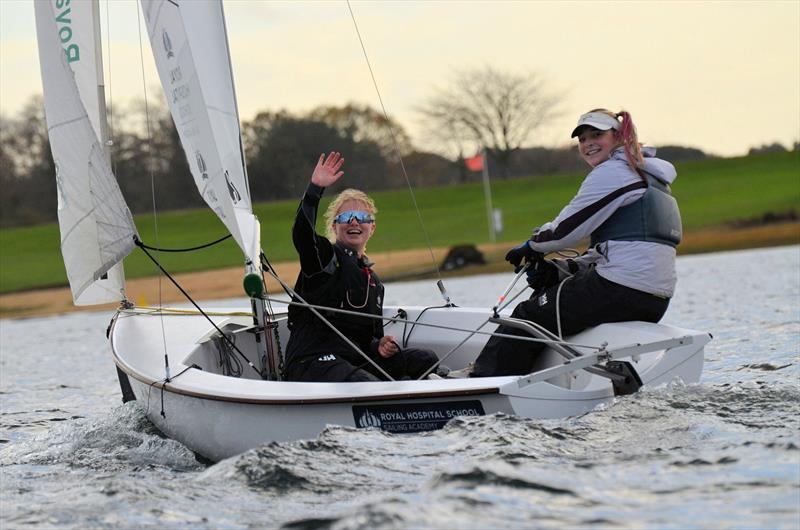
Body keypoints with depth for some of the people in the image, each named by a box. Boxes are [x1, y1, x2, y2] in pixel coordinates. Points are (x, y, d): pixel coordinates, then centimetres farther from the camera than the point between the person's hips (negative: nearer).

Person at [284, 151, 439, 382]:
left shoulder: (374, 283, 24)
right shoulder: (325, 257, 3)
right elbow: (301, 234, -20)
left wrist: (380, 346, 4)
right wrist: (315, 189, -31)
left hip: (354, 361, 8)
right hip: (313, 361, -7)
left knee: (426, 360, -8)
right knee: (371, 389, -35)